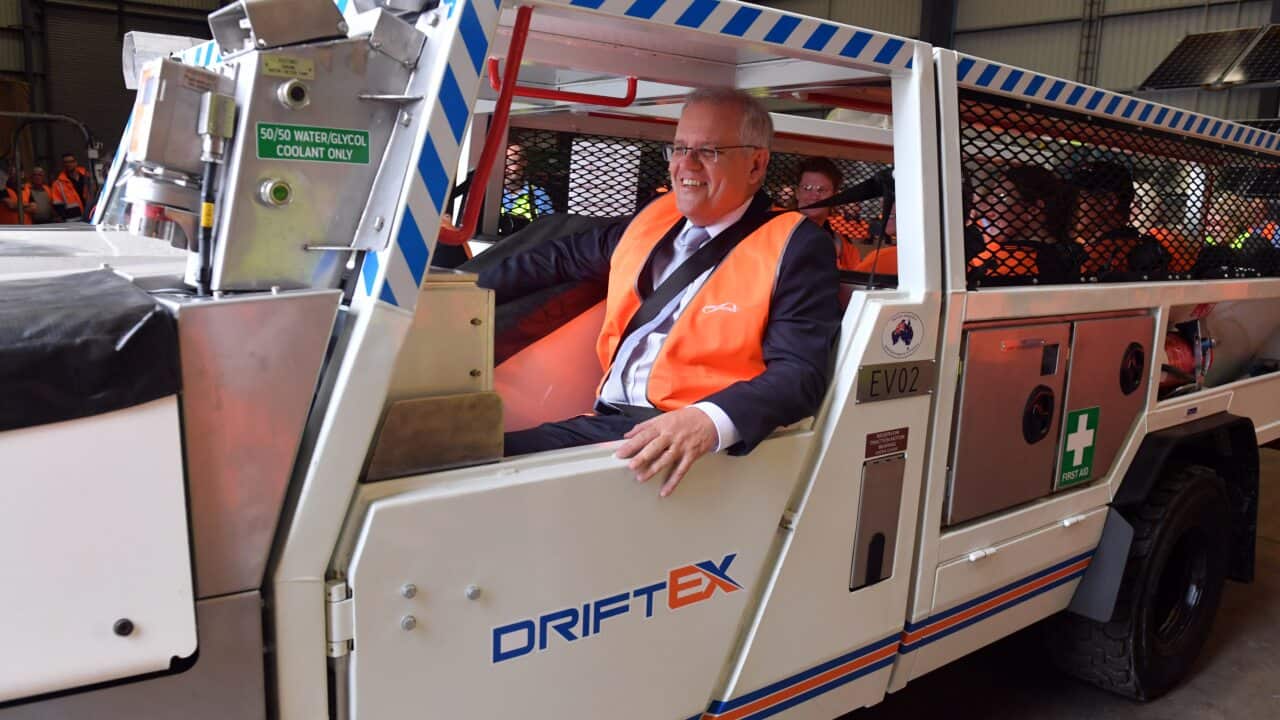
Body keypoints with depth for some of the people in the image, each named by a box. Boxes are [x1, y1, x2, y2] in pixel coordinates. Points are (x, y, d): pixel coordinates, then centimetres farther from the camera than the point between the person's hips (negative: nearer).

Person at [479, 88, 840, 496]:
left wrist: (709, 421, -31)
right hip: (603, 423, 7)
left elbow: (800, 371, -14)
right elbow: (564, 258, 29)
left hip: (700, 448, -6)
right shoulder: (657, 217, 16)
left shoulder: (796, 247, -3)